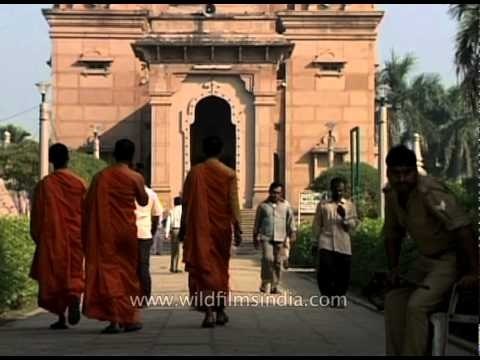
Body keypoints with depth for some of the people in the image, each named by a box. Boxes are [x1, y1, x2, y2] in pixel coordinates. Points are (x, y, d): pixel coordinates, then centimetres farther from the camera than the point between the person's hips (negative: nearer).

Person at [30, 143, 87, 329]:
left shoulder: (44, 184, -6)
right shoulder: (80, 183, -1)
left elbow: (37, 215, -3)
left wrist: (36, 237, 8)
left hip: (52, 238, -1)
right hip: (75, 237, 2)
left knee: (54, 275, 9)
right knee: (74, 273, 10)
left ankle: (61, 317, 9)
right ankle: (74, 298, -20)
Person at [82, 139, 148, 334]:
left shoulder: (100, 177, 0)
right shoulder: (135, 177, -6)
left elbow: (89, 206, 2)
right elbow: (143, 201, 7)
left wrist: (88, 236, 10)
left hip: (104, 232, 0)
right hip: (126, 230, 0)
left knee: (107, 271, 2)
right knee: (128, 272, 14)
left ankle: (114, 319, -6)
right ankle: (130, 318, 21)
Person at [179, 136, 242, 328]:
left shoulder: (195, 172, -1)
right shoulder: (229, 174, -2)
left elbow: (186, 203, 1)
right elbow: (233, 204, -6)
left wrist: (183, 227, 7)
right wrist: (237, 228, -3)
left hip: (200, 228, -1)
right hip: (221, 228, 1)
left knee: (203, 268, -1)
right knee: (221, 268, 15)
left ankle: (209, 312, -13)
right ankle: (221, 311, 21)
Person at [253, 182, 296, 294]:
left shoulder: (286, 205, 8)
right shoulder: (263, 205, 8)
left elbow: (291, 220, 8)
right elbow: (257, 223, 12)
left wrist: (292, 234, -2)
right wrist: (255, 237, 12)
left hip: (280, 238, 1)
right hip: (266, 237, -1)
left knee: (278, 262, 2)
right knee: (268, 258, -17)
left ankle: (275, 286, 12)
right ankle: (265, 282, -2)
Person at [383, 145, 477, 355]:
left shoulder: (430, 192, -27)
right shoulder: (391, 194, -2)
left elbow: (463, 228, -31)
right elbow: (392, 234, 13)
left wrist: (473, 272, -31)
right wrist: (394, 269, 8)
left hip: (451, 258, -8)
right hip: (425, 259, 8)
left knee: (417, 305, -20)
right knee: (394, 299, 3)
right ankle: (395, 353, 15)